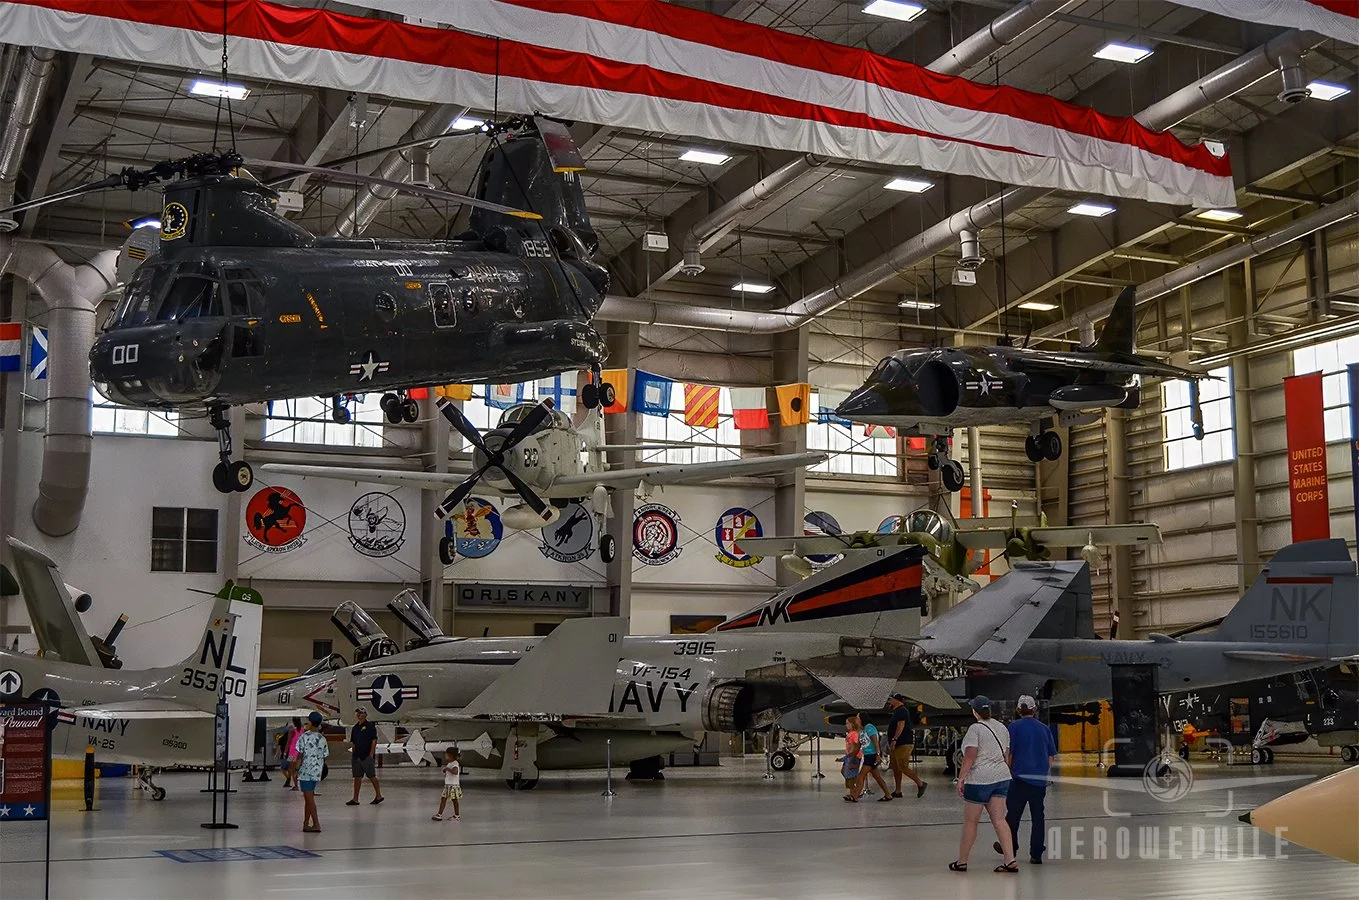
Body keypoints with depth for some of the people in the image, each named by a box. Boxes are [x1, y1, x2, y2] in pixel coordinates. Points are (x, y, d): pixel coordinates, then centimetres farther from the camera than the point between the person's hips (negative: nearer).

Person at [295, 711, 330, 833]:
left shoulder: (304, 737, -10)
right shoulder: (323, 739, 6)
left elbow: (300, 756, -10)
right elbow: (324, 757, 8)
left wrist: (296, 770, -4)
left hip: (305, 771, -6)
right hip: (317, 772, 6)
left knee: (309, 799, -3)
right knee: (308, 798, 17)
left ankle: (316, 824, -7)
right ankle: (306, 823, 21)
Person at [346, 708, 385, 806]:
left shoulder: (370, 726, -7)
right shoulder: (355, 727, 14)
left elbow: (374, 740, -11)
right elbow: (353, 742, 19)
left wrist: (371, 754, -16)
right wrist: (354, 754, 12)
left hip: (367, 756, -7)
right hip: (357, 756, 7)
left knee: (372, 776, 1)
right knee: (357, 777, 7)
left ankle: (378, 796, 12)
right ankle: (355, 799, 9)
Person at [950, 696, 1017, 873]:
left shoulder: (975, 729, -10)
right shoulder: (1002, 728, 12)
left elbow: (970, 757, -16)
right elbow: (1006, 756, 17)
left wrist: (961, 779, -12)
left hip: (979, 779, -6)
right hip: (1001, 778, 7)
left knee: (970, 821, 4)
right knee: (999, 820, 3)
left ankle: (962, 861, 13)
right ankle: (1010, 860, -7)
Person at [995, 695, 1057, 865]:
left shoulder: (1014, 726, -3)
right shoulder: (1044, 728, 8)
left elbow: (1008, 753, -7)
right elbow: (1051, 757, 10)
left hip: (1020, 777, -3)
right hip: (1040, 780, 3)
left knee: (1013, 813, 11)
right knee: (1038, 816, 6)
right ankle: (1036, 855, 6)